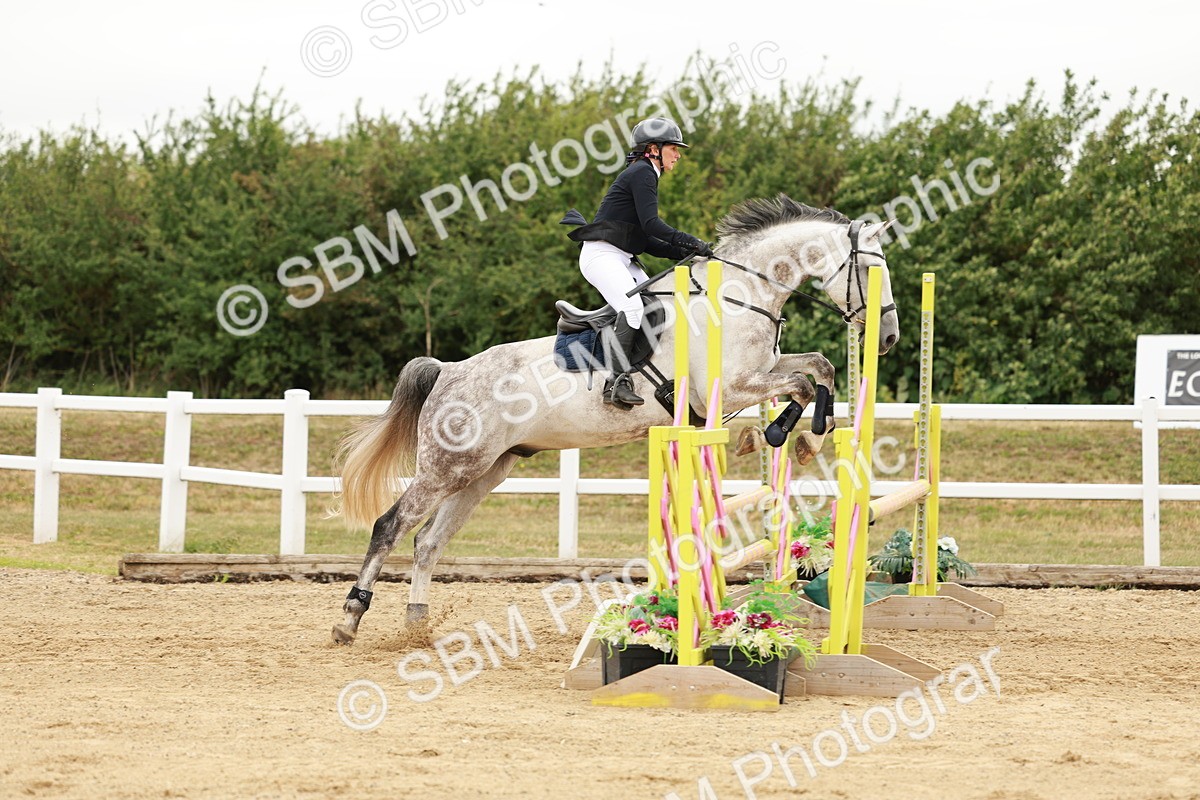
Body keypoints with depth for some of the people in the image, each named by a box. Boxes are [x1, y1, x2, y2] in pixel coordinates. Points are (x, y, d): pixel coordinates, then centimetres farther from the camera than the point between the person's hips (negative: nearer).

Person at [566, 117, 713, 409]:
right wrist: (692, 243, -20)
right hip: (601, 255, -11)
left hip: (623, 260, 11)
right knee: (632, 307, -28)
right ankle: (617, 382, -34)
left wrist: (677, 252, 7)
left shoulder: (645, 175, 22)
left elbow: (644, 240, 19)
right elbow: (651, 223, -20)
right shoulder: (641, 173, -9)